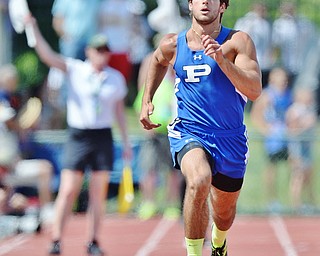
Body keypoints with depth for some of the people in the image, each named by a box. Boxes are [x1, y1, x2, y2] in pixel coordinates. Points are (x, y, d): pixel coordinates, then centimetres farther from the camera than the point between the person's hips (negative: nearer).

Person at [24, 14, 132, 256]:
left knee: (98, 194, 3)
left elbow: (120, 111, 15)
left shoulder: (116, 78, 7)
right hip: (78, 136, -2)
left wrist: (126, 142, 13)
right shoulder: (75, 70, -1)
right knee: (68, 191, -7)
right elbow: (47, 55, -12)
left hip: (103, 138, 2)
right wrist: (34, 28, -24)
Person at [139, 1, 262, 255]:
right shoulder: (172, 44, -1)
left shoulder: (238, 42, -10)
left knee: (224, 210, 18)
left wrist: (221, 60, -30)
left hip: (229, 138, 1)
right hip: (188, 132, -1)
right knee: (199, 181, -34)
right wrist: (147, 100, 19)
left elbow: (254, 91, -21)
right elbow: (158, 61, 25)